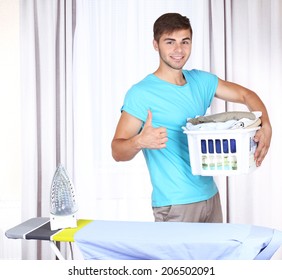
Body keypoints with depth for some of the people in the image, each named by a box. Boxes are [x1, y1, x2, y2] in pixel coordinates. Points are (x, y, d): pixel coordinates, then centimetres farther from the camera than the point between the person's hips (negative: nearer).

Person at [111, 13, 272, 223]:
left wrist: (265, 126, -7)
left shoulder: (201, 81, 6)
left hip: (211, 196, 7)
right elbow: (117, 152, -13)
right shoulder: (141, 94, -14)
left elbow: (245, 95, 12)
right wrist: (139, 141, -35)